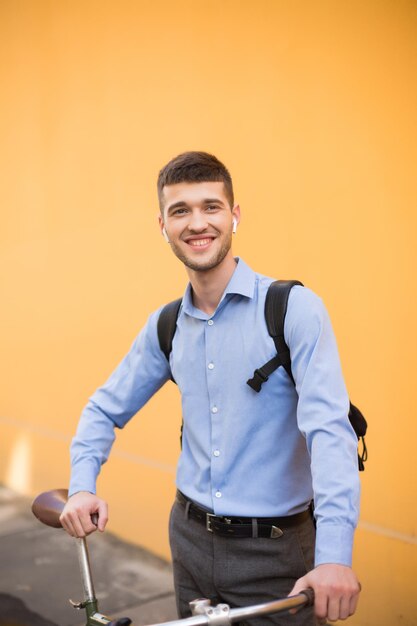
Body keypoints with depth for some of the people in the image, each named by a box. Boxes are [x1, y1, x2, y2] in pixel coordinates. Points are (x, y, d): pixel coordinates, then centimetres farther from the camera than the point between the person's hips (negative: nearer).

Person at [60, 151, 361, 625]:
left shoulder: (294, 308, -14)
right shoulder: (165, 327, 2)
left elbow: (329, 428, -24)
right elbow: (106, 409, 12)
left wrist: (334, 554, -33)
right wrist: (82, 485, -3)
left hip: (274, 553, -4)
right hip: (190, 539, 5)